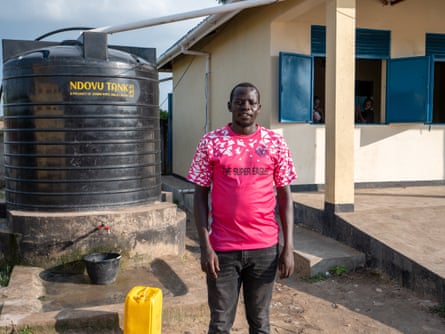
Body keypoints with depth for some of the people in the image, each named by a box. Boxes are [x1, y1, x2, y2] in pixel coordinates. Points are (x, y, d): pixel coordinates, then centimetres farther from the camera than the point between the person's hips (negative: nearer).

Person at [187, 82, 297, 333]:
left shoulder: (276, 143, 1)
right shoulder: (211, 142, -2)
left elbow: (285, 196, 3)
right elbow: (200, 195, -1)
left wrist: (289, 247, -3)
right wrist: (205, 247, -8)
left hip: (265, 247, 1)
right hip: (222, 248, -1)